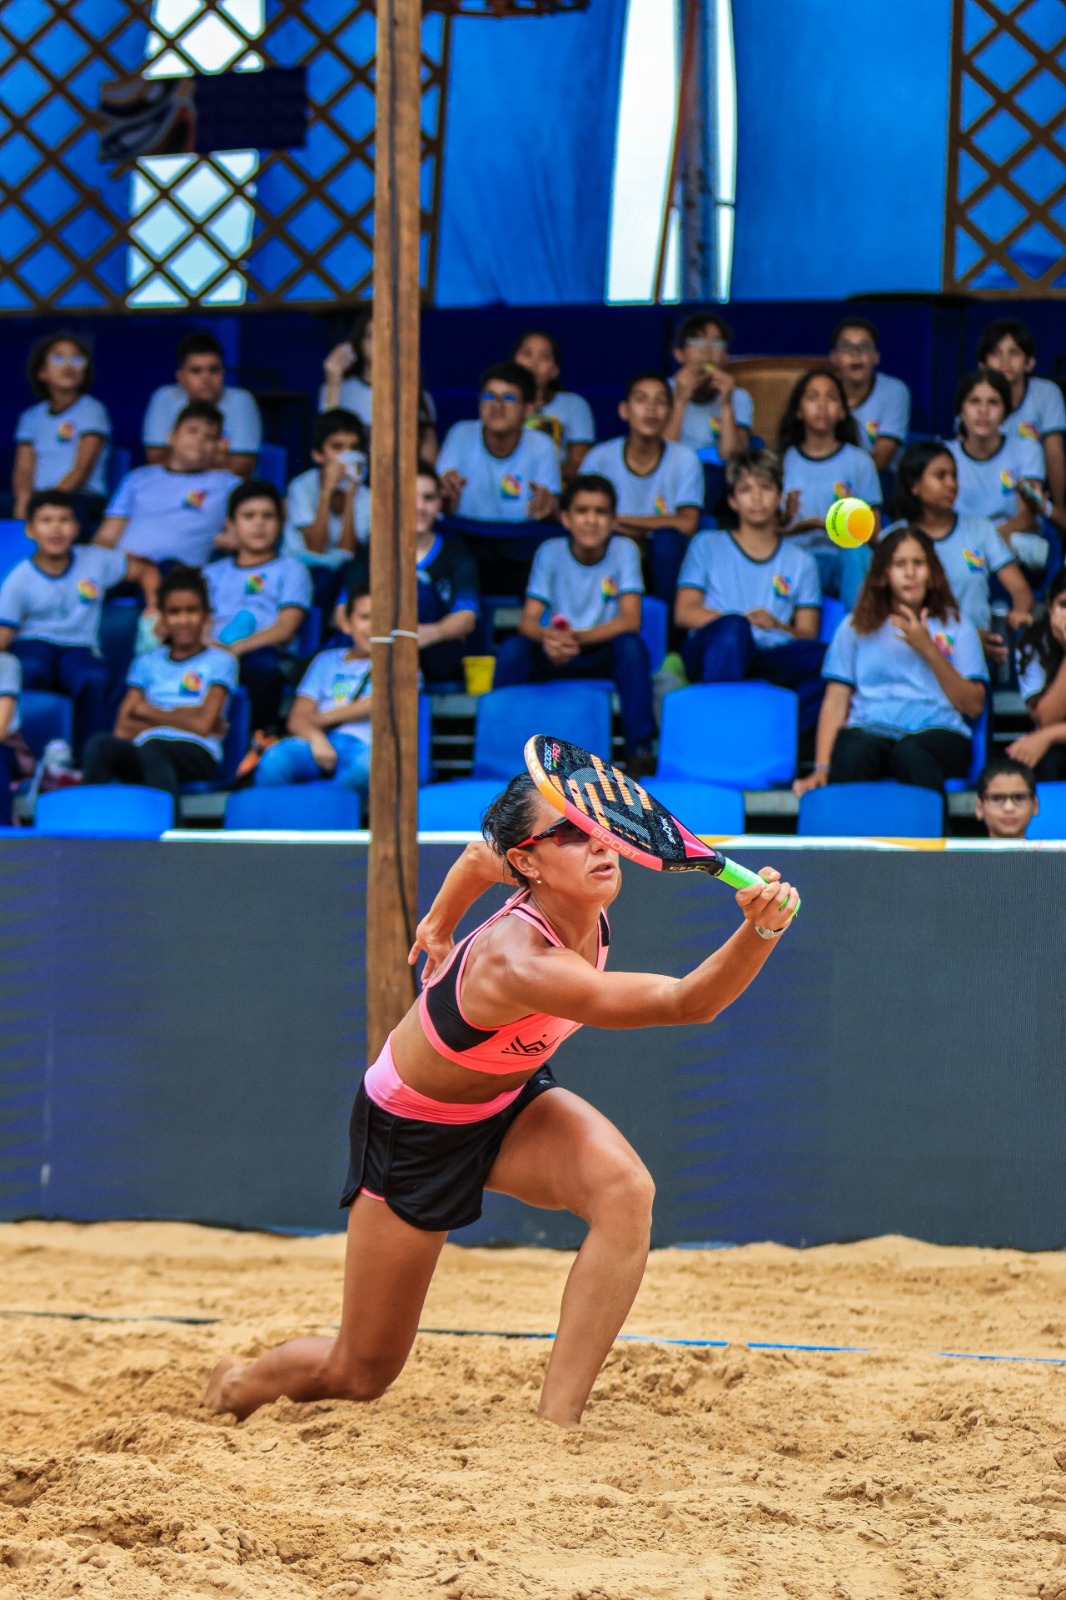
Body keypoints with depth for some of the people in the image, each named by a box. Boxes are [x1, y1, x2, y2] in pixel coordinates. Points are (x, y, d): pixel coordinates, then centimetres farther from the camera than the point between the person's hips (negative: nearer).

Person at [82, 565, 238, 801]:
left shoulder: (219, 662, 14)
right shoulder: (148, 663, 23)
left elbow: (203, 724, -1)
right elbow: (123, 729, 10)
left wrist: (147, 711, 8)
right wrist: (182, 718, 0)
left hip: (195, 755, -3)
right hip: (141, 757, 3)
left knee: (151, 748, -40)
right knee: (100, 744, -32)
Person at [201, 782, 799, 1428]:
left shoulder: (586, 909, -20)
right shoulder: (520, 963, -43)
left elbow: (480, 854, 2)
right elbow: (684, 1003, -50)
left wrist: (441, 923, 20)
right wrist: (757, 931, -67)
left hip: (511, 1100, 6)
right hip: (412, 1128, -6)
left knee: (625, 1188, -30)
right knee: (362, 1375, 7)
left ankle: (556, 1423, -25)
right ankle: (242, 1383, 43)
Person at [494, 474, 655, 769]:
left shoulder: (623, 550, -7)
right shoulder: (550, 552, -4)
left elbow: (630, 621, -15)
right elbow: (528, 621, -11)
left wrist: (576, 637, -30)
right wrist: (548, 636, -36)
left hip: (604, 654, -1)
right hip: (556, 657, 1)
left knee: (631, 645, -33)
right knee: (512, 648, -27)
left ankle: (640, 752, -26)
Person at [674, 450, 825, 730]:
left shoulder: (800, 562, 24)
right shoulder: (707, 546, 21)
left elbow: (808, 637, 12)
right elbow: (684, 613, 7)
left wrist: (777, 626, -11)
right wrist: (744, 620, -8)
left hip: (769, 662, 2)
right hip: (710, 653, -2)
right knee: (732, 628, -39)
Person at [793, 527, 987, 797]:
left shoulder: (956, 626, 20)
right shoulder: (856, 627, 21)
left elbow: (973, 706, 9)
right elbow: (835, 702, 12)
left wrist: (929, 650, -1)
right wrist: (821, 768, -4)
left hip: (936, 730, -1)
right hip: (870, 730, 1)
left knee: (911, 752, -38)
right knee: (854, 753, -37)